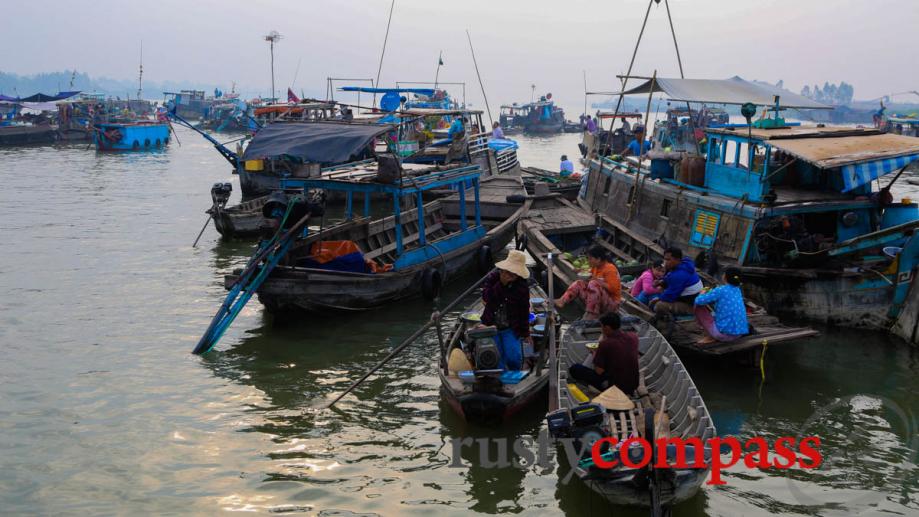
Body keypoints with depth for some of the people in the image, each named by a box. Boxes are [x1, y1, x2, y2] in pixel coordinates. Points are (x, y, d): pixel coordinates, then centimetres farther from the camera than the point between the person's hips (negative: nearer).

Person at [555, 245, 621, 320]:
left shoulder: (610, 268, -14)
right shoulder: (595, 267, 8)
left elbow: (613, 289, -22)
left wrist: (597, 280, -22)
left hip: (612, 303, -8)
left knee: (594, 284, -30)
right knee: (579, 284, 0)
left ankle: (591, 315, -33)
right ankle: (561, 301, -22)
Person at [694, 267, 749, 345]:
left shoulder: (720, 290, -12)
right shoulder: (737, 290, 10)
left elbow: (698, 301, -9)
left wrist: (702, 294, 12)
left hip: (724, 333, -7)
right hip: (738, 334, 7)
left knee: (699, 308, 4)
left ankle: (711, 337, 5)